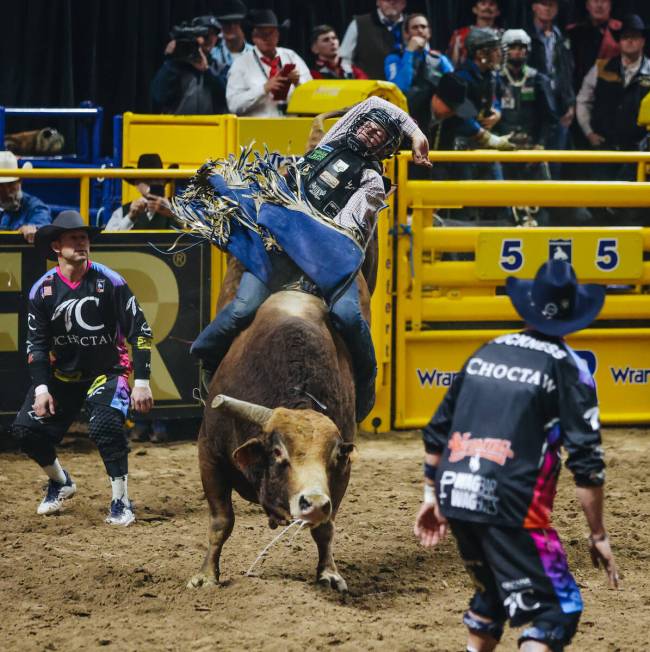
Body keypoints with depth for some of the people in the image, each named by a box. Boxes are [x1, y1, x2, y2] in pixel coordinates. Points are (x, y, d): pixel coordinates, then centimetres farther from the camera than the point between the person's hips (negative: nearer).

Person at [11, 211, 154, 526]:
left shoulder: (110, 282, -14)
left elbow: (139, 330, -12)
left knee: (105, 426, -30)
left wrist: (142, 382, -18)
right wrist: (41, 387, -11)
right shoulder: (42, 290, -6)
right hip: (63, 374, 4)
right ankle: (60, 482, 21)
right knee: (25, 428, -9)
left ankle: (121, 502, -12)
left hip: (107, 371, -4)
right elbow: (37, 343, 1)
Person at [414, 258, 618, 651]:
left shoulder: (487, 352, 14)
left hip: (456, 500, 6)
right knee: (556, 614, -2)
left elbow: (437, 431, 16)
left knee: (492, 594, 28)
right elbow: (586, 460, -8)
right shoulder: (566, 368, -3)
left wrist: (432, 495, 26)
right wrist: (599, 535, -2)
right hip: (511, 507, -6)